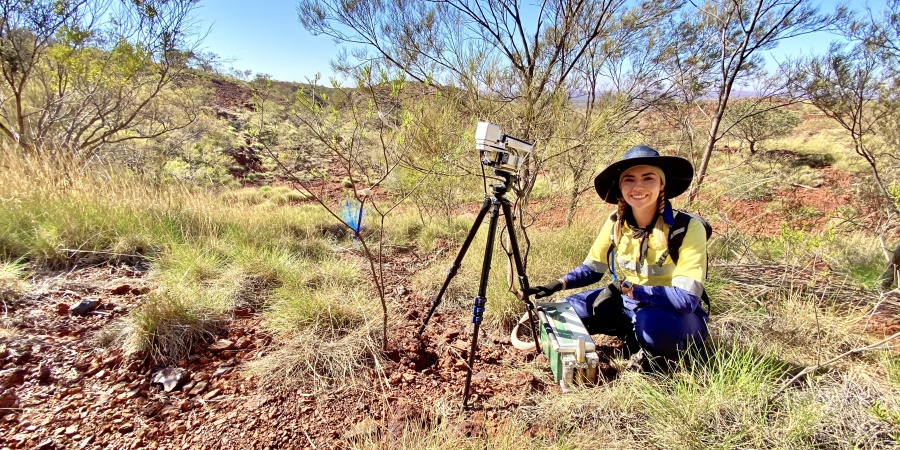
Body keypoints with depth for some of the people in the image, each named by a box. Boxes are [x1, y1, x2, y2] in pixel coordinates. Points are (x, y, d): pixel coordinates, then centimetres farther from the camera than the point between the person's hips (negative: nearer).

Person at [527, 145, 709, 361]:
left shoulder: (687, 228, -24)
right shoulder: (615, 223, -10)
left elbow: (686, 299, -30)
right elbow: (592, 268, 2)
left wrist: (626, 288, -35)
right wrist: (560, 284, -15)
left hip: (676, 316, -5)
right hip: (629, 305, 5)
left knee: (652, 322, -38)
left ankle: (659, 355, -3)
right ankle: (635, 335, 8)